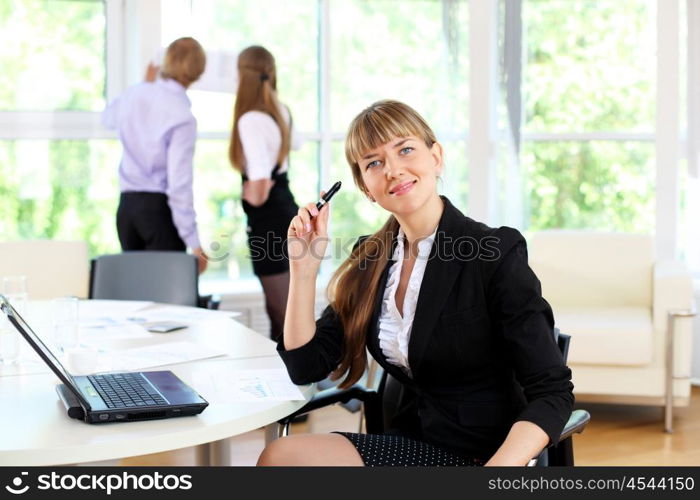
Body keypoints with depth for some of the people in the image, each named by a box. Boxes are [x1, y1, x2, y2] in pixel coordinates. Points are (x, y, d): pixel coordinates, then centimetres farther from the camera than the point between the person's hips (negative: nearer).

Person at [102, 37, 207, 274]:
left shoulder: (134, 94, 4)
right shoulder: (182, 116, -15)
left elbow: (109, 117, 30)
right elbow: (179, 182, -19)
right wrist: (194, 243, -15)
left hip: (127, 203, 7)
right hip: (159, 207, -6)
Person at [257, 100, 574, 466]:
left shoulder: (496, 252, -11)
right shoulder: (371, 261, 7)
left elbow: (552, 393, -16)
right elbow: (306, 366, 5)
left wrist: (498, 466, -31)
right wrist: (304, 267, -6)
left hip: (478, 454, -5)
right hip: (410, 444, 5)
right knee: (281, 455, -22)